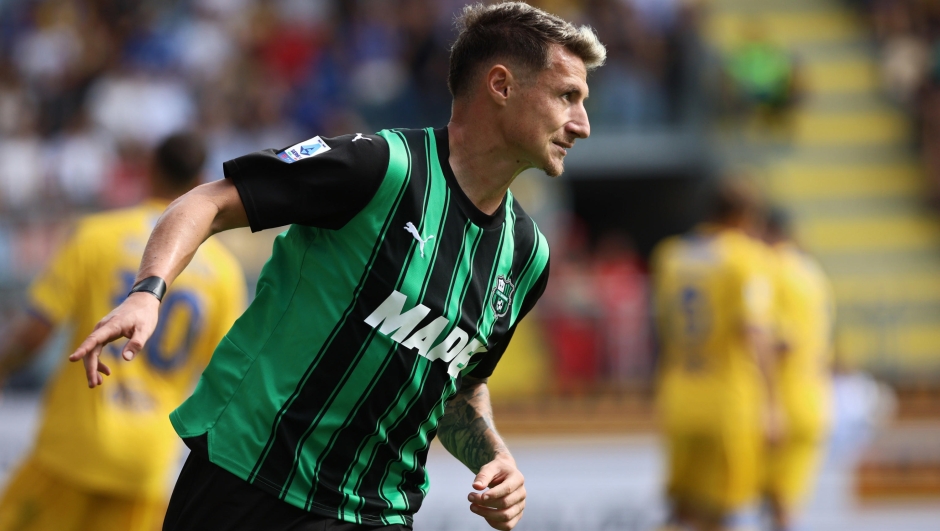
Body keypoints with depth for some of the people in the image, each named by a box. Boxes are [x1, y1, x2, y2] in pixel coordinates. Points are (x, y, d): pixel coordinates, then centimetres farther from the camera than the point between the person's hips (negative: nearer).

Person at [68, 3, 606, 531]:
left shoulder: (527, 254, 8)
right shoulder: (382, 165, -13)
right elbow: (210, 204, -12)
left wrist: (494, 457, 2)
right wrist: (148, 291, -28)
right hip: (246, 487, -6)